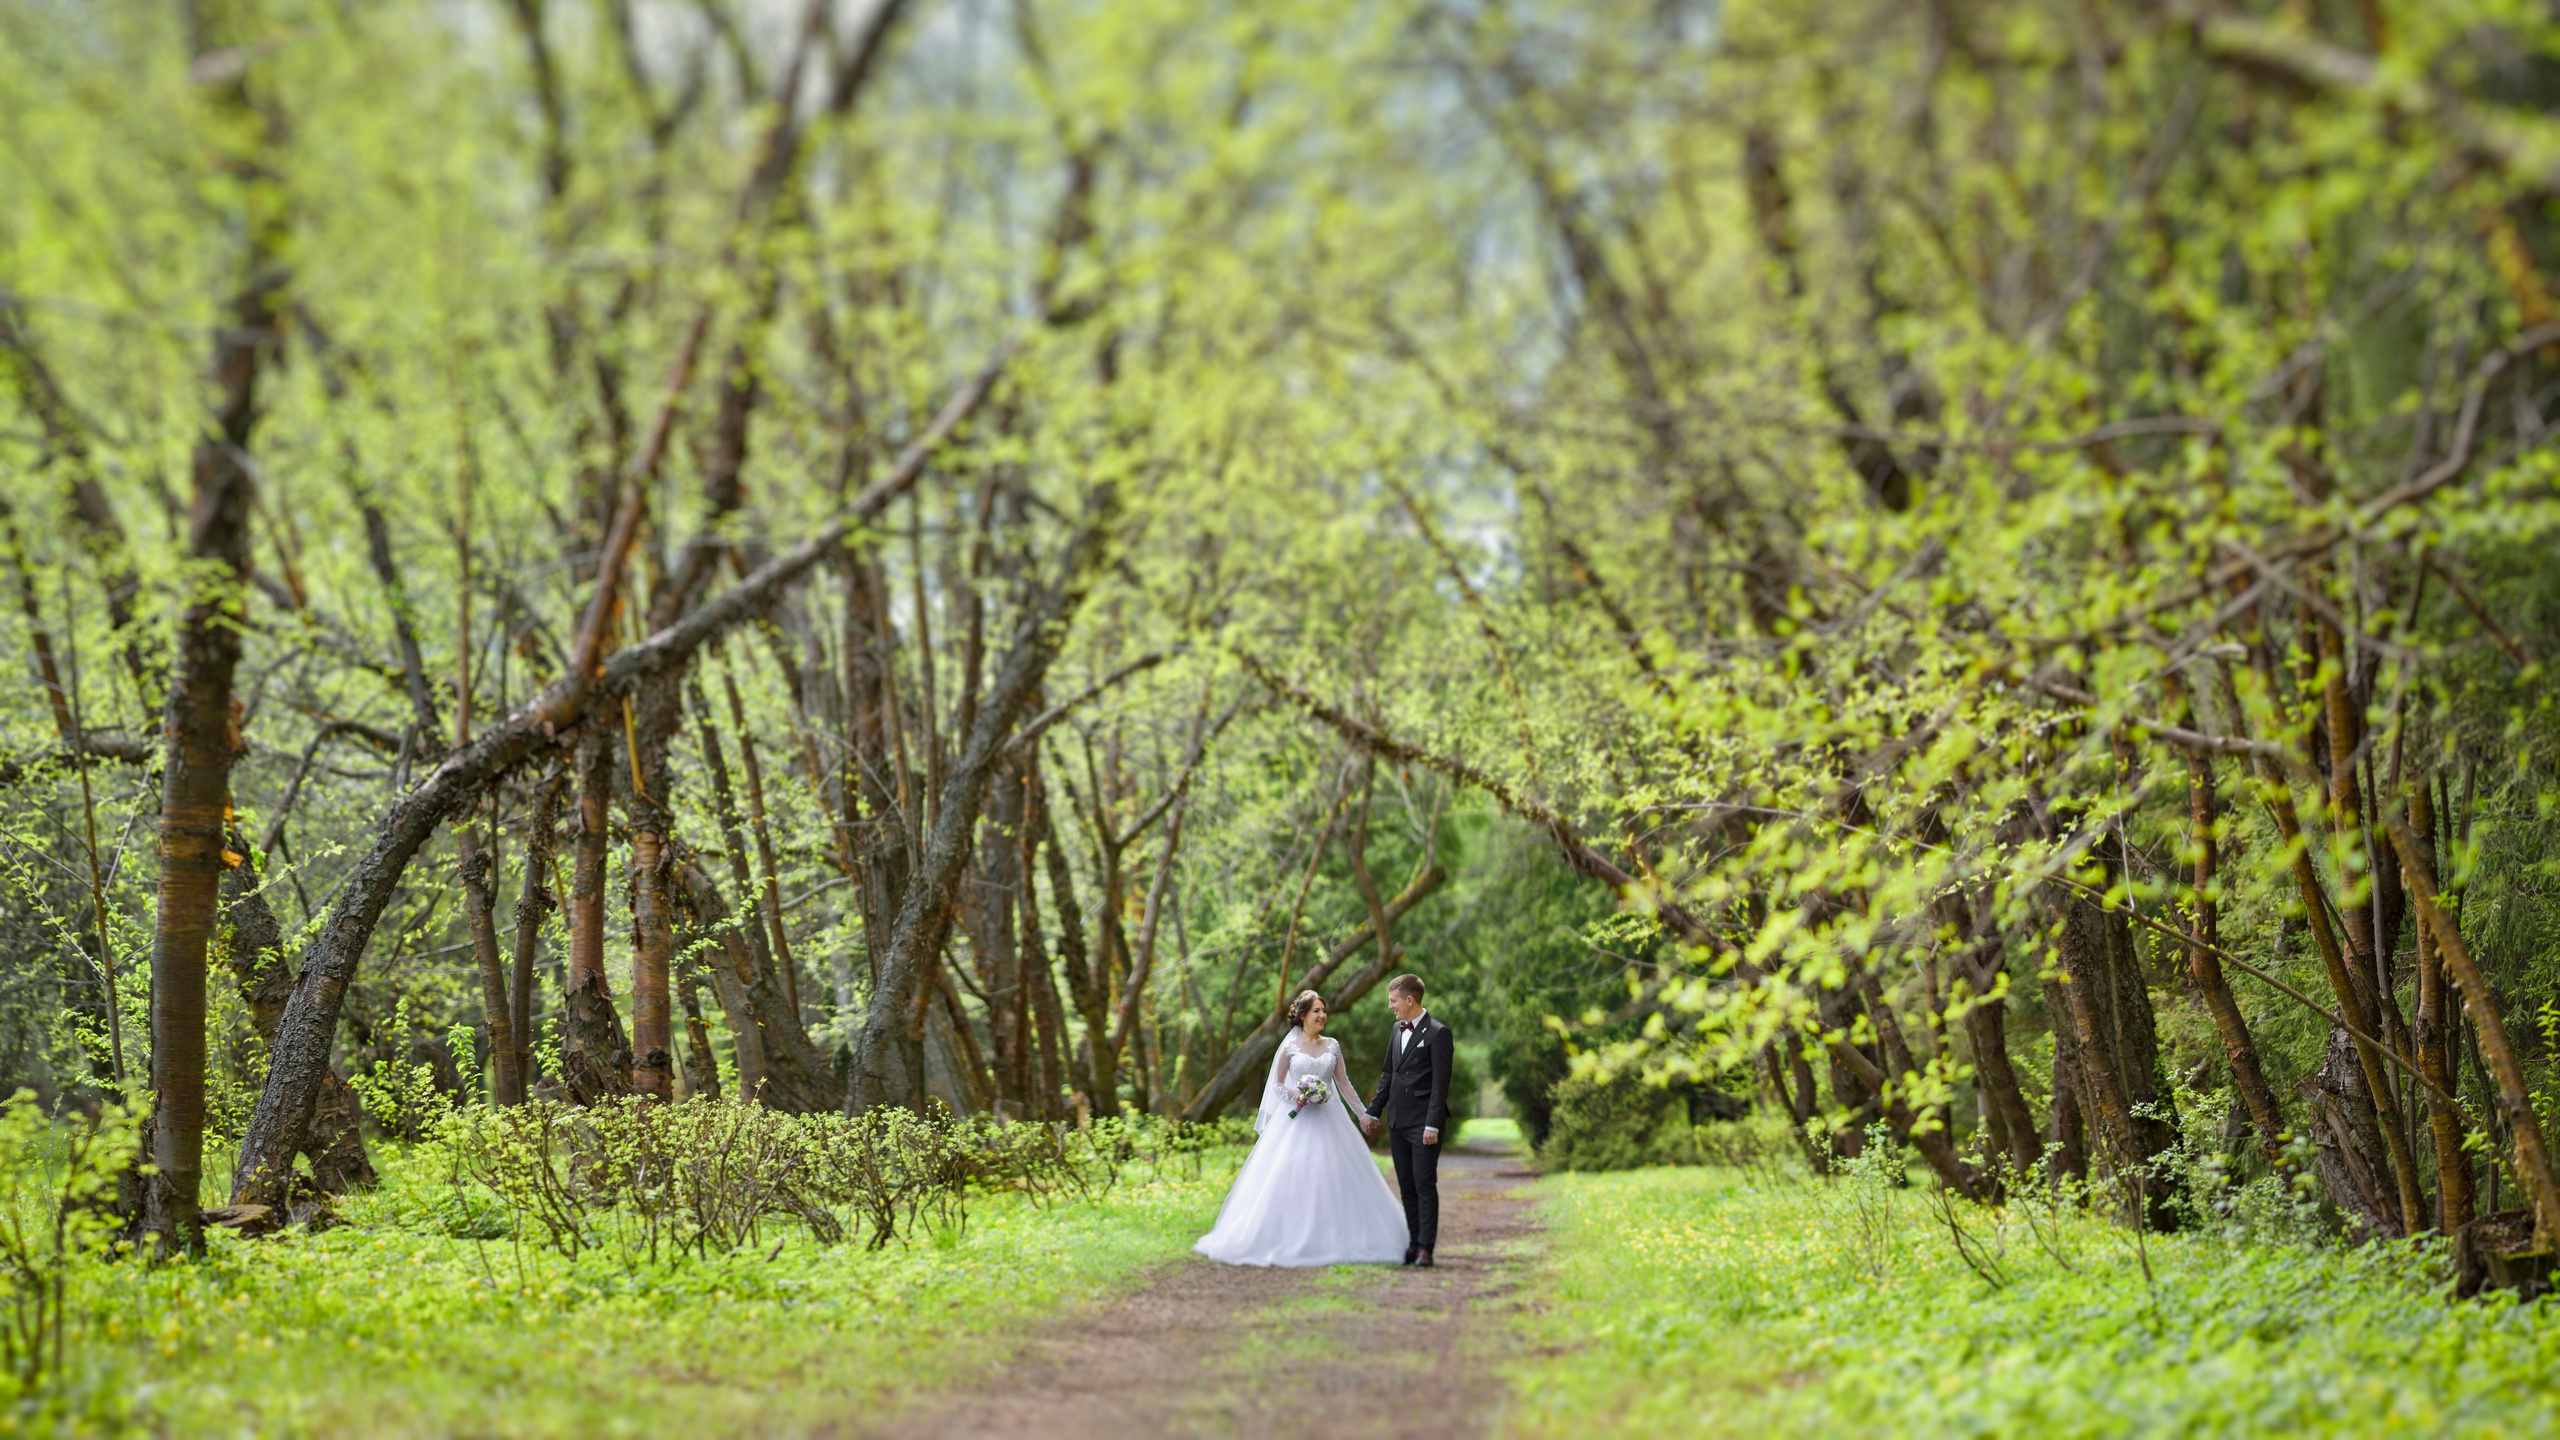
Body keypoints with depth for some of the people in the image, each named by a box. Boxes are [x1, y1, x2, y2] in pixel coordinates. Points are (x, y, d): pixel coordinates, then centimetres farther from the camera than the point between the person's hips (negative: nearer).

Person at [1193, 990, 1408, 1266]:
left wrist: (1362, 1113, 8)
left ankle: (1331, 1241, 5)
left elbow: (1344, 1083, 12)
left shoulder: (1332, 1046, 9)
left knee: (1333, 1179, -1)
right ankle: (1291, 1241, -3)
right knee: (1289, 1179, -8)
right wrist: (1294, 1095, -16)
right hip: (1296, 1119, -3)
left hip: (1329, 1120, 3)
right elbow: (1277, 1085, 3)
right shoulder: (1290, 1046, 1)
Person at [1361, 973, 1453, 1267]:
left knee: (1425, 1184, -7)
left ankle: (1426, 1248, -7)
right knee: (1406, 1186, 9)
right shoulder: (1398, 1030, 14)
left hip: (1423, 1123, -8)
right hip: (1397, 1121, 8)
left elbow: (1440, 1083, -13)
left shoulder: (1438, 1033, -9)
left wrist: (1433, 1125, -18)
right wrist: (1373, 1111, 19)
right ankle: (1413, 1243, 13)